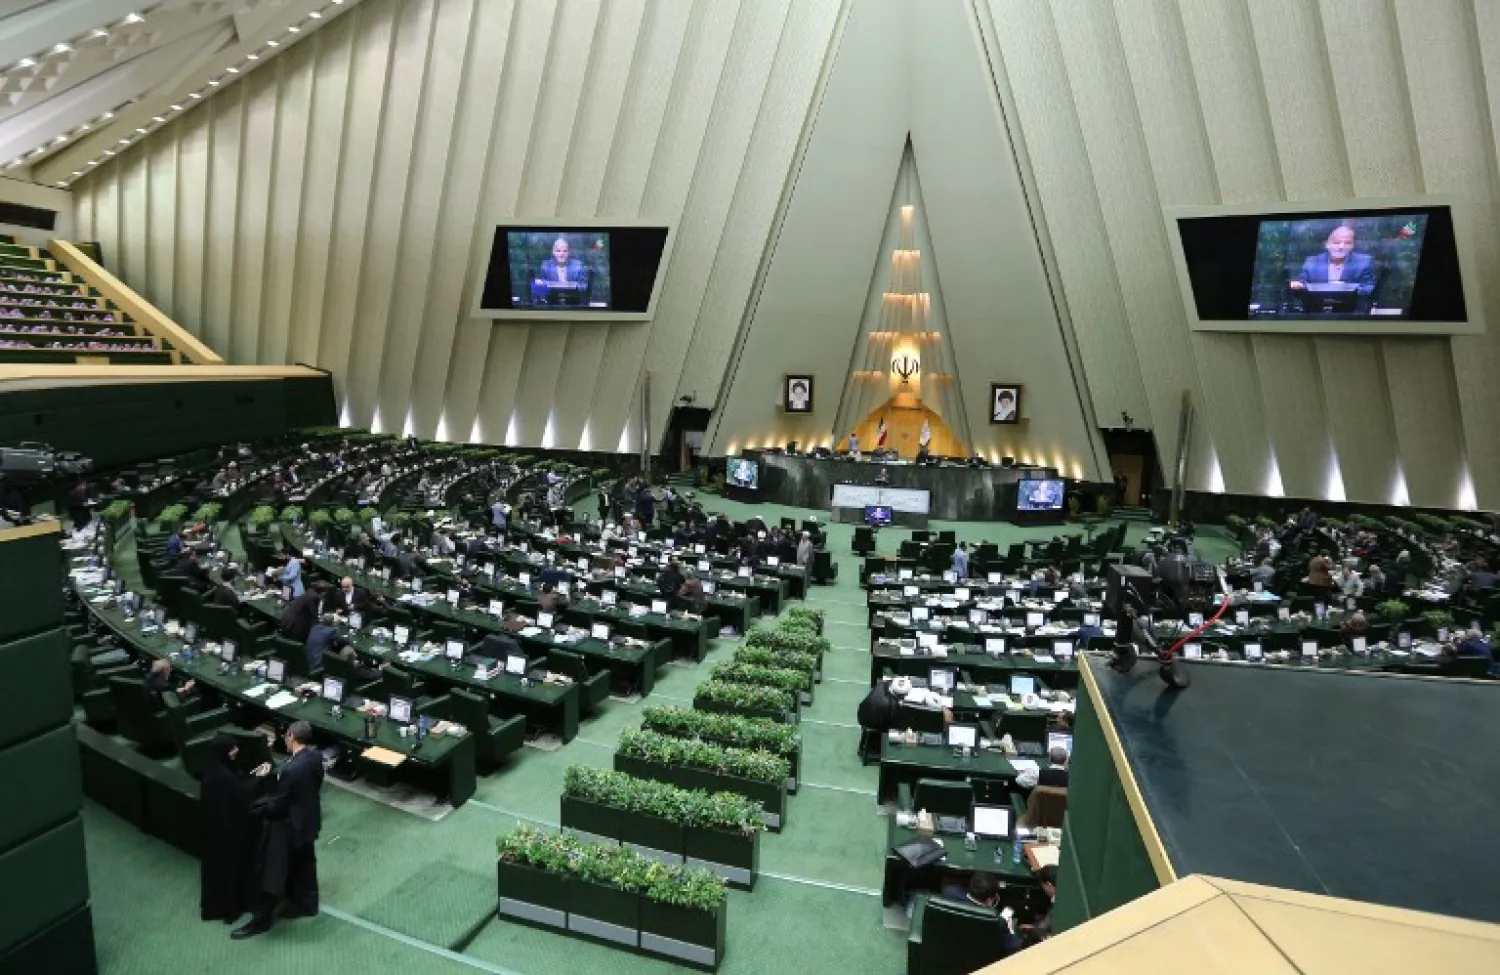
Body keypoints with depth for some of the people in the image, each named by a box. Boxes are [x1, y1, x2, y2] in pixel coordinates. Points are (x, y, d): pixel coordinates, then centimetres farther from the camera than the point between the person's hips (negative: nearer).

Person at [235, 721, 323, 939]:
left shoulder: (291, 769, -33)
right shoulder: (316, 756, -9)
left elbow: (278, 805, -22)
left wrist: (257, 806, -4)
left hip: (289, 826, -8)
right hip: (309, 819, 8)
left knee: (273, 872, 10)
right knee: (304, 865, 24)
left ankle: (262, 919, 25)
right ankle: (307, 904, 40)